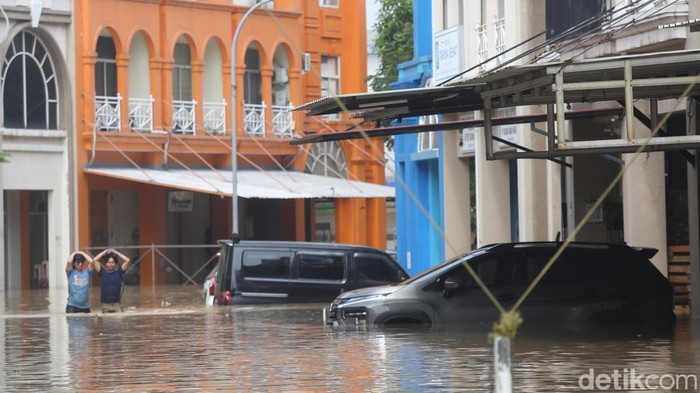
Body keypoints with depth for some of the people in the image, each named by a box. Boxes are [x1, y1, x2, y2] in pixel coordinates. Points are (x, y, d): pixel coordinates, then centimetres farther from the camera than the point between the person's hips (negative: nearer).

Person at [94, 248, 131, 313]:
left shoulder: (119, 272, 3)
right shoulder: (102, 273, 4)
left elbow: (127, 260, -4)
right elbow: (95, 260, -3)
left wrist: (115, 252, 2)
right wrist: (105, 251, 4)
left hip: (117, 304, -1)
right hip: (105, 305, 1)